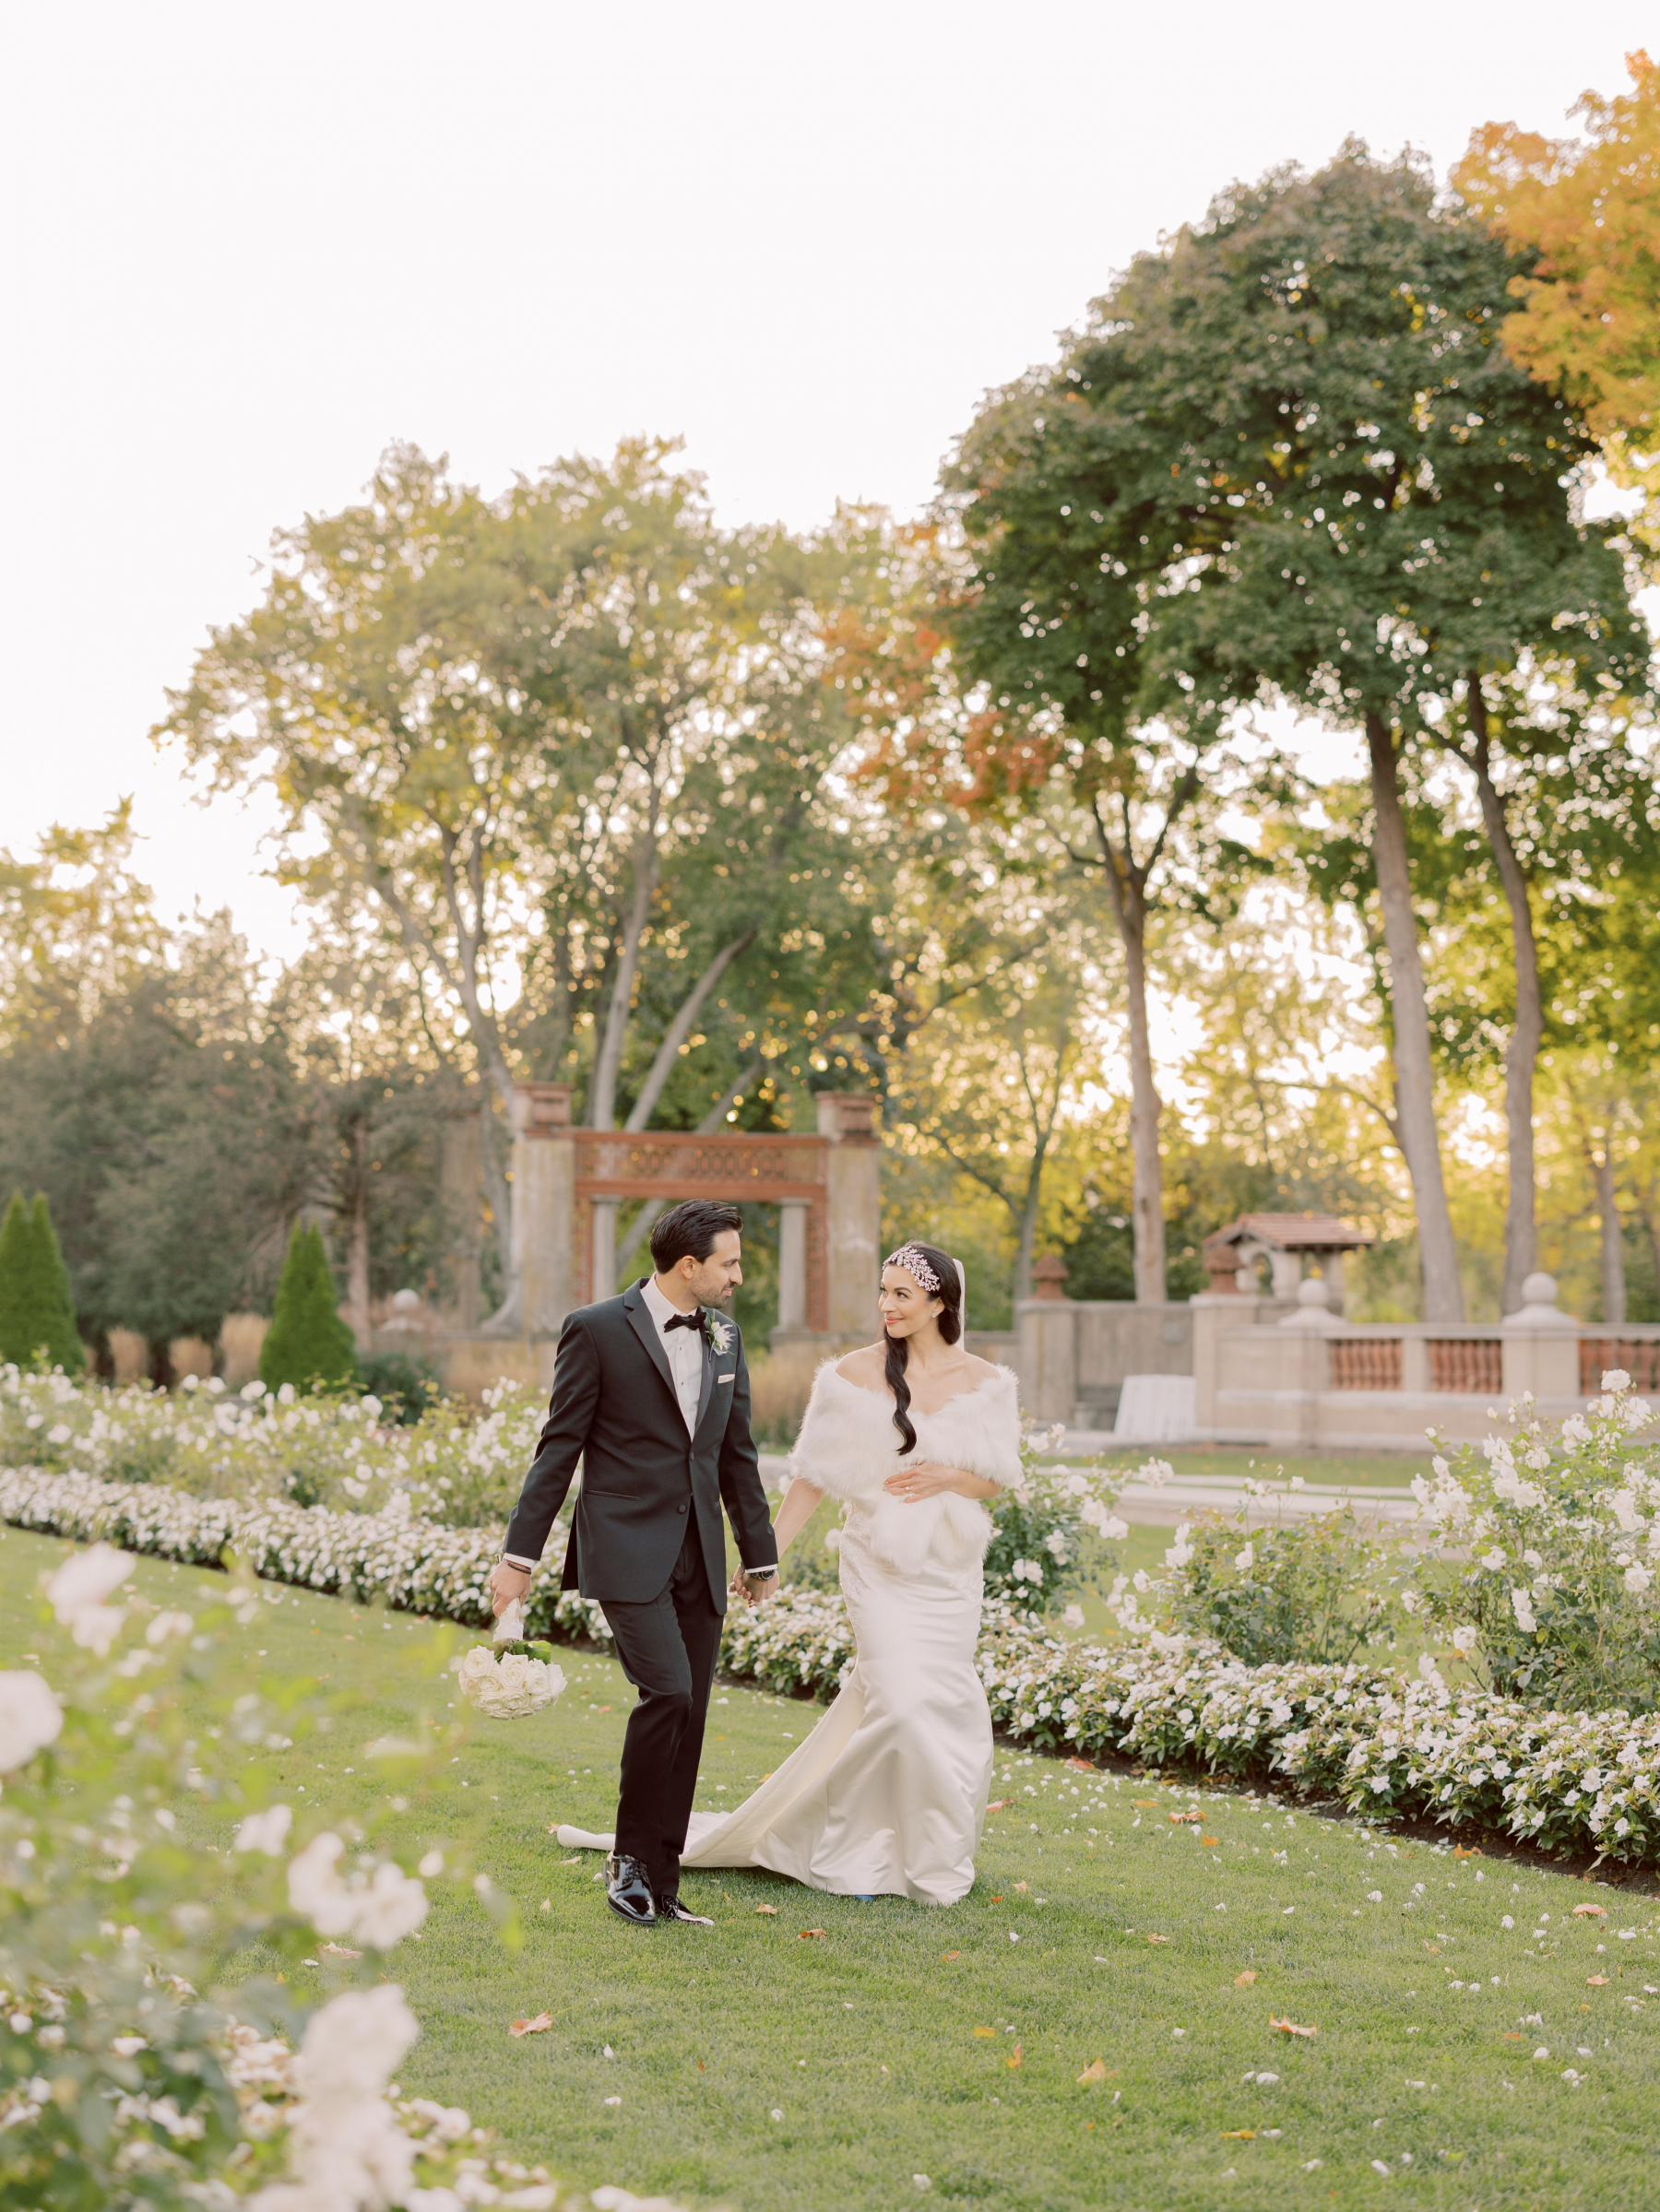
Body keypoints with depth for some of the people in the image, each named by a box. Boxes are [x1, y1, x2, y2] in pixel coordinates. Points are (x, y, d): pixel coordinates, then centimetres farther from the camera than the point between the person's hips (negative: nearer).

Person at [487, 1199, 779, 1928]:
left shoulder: (723, 1336, 12)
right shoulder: (598, 1330, -6)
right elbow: (559, 1448, -5)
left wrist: (760, 1554, 24)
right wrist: (520, 1554, -7)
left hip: (698, 1557, 6)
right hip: (625, 1549, -6)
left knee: (689, 1717, 4)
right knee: (667, 1690, -20)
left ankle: (658, 1882, 14)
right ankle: (631, 1854, -1)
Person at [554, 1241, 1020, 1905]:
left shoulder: (983, 1382, 1)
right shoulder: (856, 1374, -4)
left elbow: (997, 1478, 7)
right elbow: (815, 1475, -2)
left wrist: (947, 1477, -14)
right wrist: (766, 1553, -7)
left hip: (951, 1568, 3)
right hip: (880, 1563, -3)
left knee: (946, 1706, 4)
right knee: (901, 1699, -14)